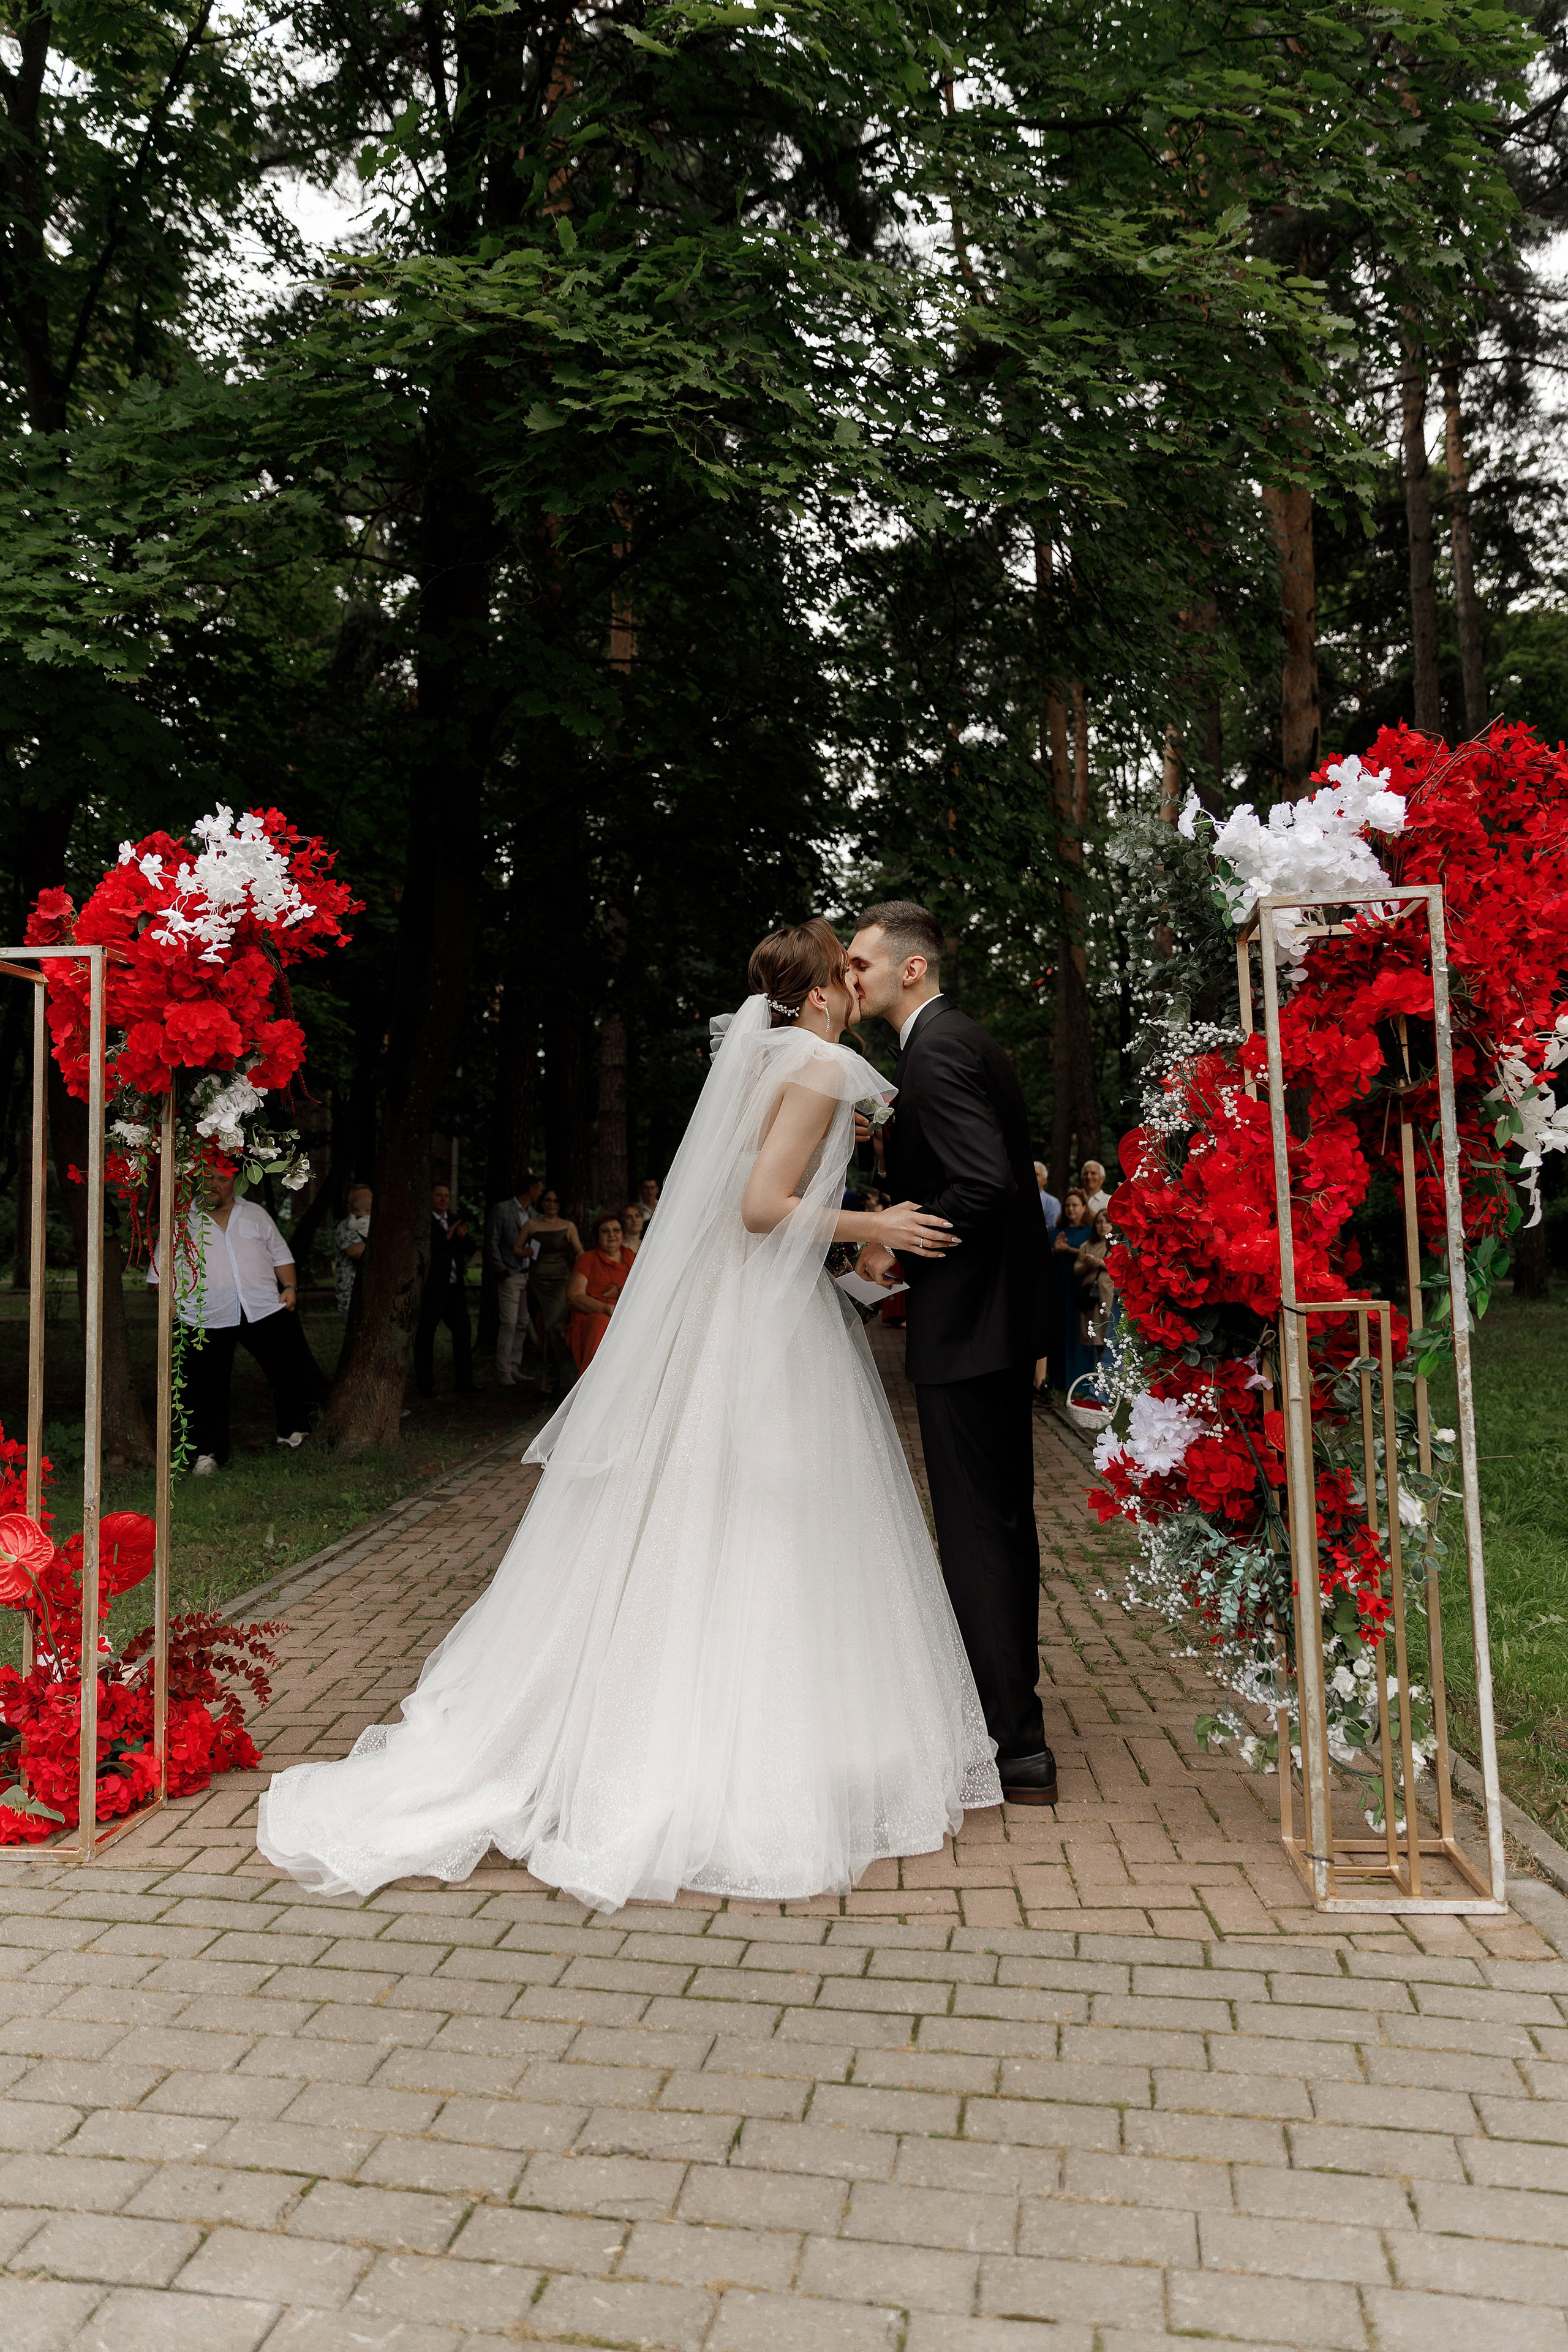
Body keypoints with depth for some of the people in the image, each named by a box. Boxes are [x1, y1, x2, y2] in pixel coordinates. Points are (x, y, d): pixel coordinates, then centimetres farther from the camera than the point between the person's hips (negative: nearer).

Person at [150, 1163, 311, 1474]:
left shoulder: (255, 1214, 15)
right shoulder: (182, 1220, 9)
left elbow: (281, 1255, 18)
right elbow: (162, 1269, 12)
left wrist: (290, 1287, 4)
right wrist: (169, 1303, 0)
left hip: (264, 1310, 2)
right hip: (206, 1318, -2)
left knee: (289, 1367, 4)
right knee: (207, 1386, -2)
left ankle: (293, 1430, 23)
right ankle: (208, 1452, 8)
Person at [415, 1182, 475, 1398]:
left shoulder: (456, 1221, 14)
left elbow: (470, 1252, 13)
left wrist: (464, 1237, -8)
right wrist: (447, 1237, -18)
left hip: (455, 1288, 6)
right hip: (431, 1289, -6)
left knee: (463, 1333, 5)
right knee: (425, 1337, 4)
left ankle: (464, 1384, 13)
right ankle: (425, 1386, 13)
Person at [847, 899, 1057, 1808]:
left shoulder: (936, 1050, -15)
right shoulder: (970, 1040, 16)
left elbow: (985, 1185, -26)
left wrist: (898, 1250, -14)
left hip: (963, 1324, -11)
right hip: (1005, 1320, 11)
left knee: (977, 1533, -3)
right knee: (1005, 1521, 18)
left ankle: (1017, 1750, 5)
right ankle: (1013, 1714, 32)